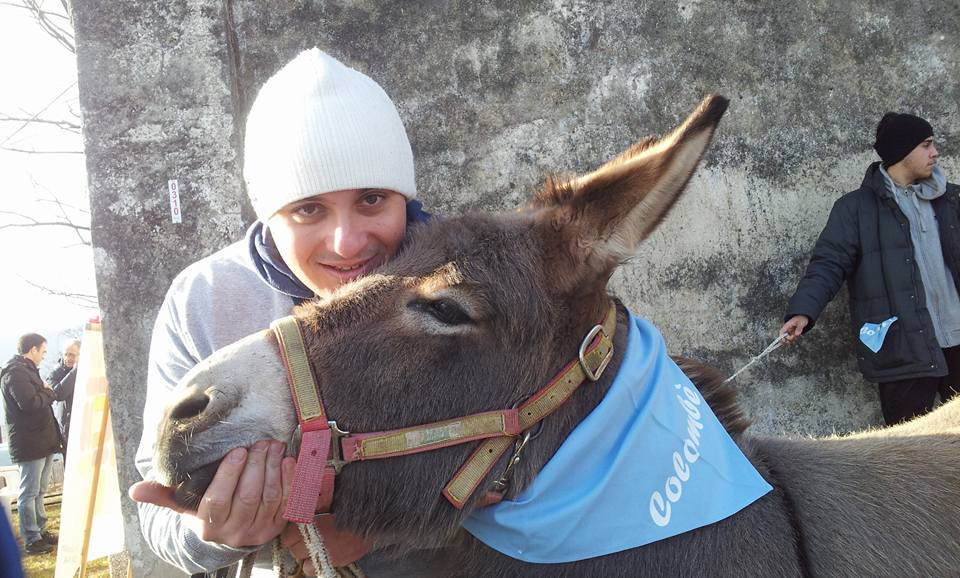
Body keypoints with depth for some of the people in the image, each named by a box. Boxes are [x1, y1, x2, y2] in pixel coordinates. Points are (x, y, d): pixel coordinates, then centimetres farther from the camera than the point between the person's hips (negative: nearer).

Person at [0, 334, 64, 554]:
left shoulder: (27, 370, 18)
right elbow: (29, 403, -26)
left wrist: (46, 392, 1)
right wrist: (49, 393, -10)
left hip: (42, 440, 10)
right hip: (29, 443, -10)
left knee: (38, 491, 17)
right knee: (29, 493, -3)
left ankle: (40, 531, 27)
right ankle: (31, 540, 3)